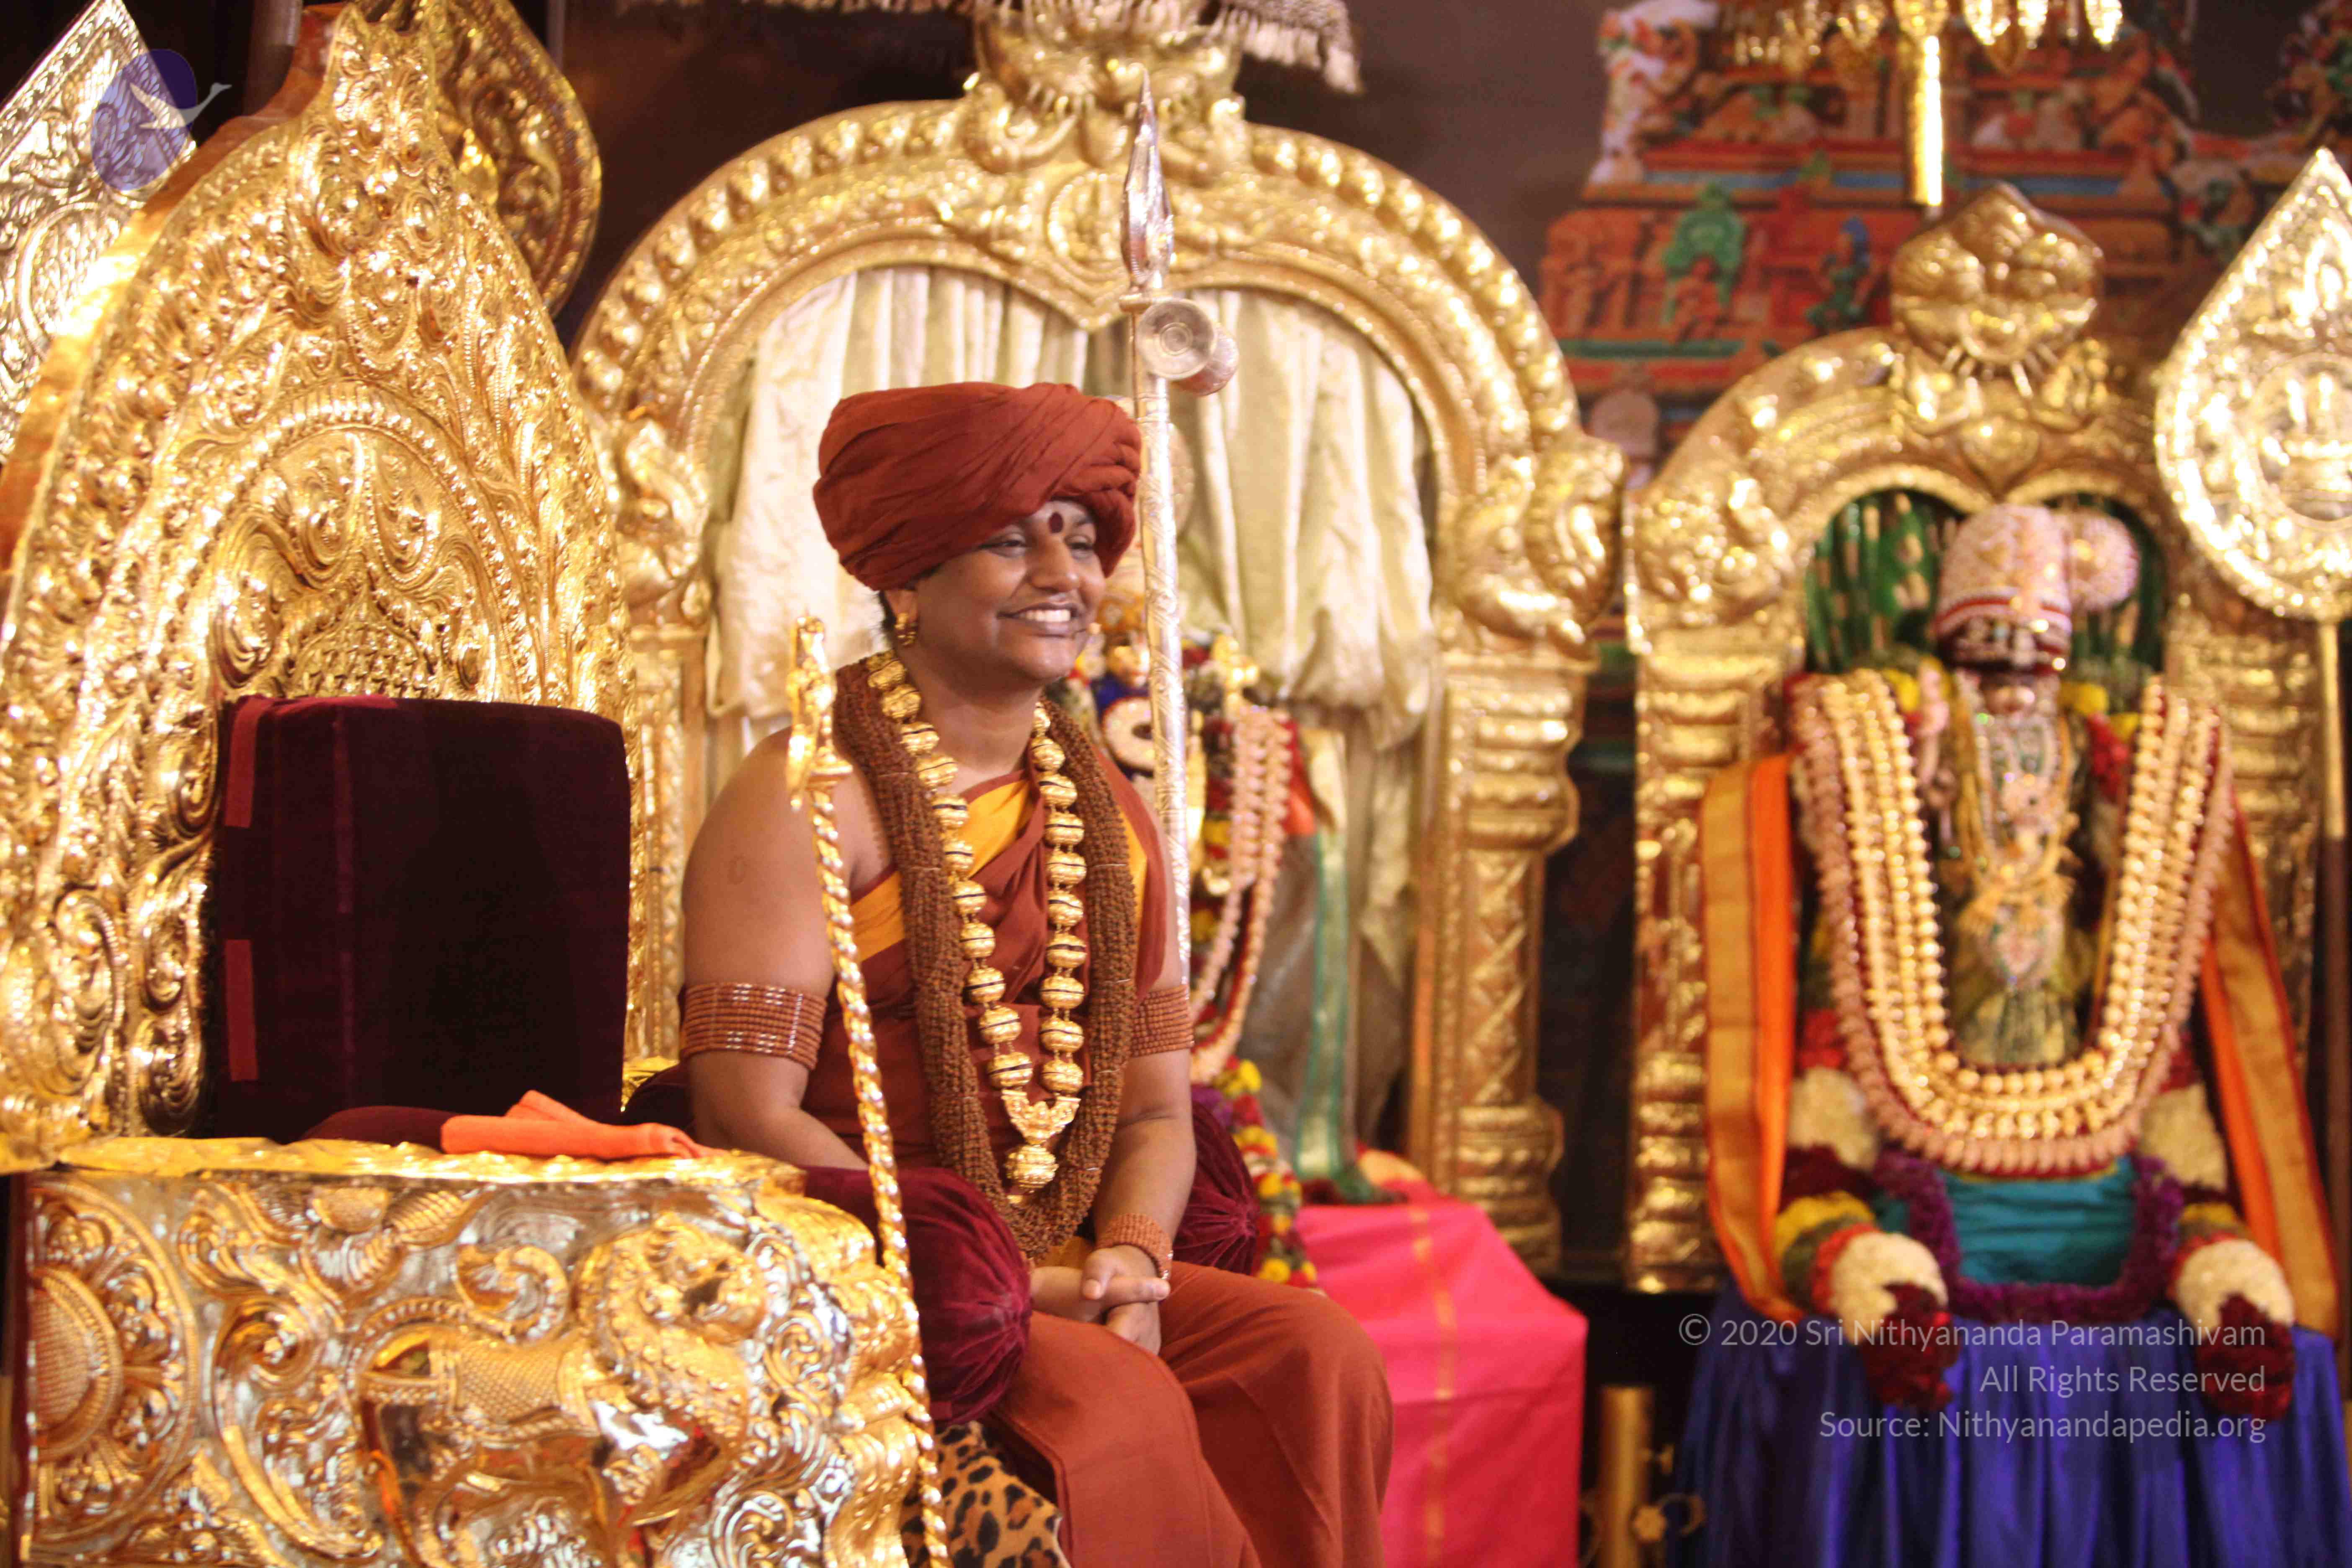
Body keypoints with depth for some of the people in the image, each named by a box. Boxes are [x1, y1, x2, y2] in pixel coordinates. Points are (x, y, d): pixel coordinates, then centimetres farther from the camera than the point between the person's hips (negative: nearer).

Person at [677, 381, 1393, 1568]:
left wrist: (1131, 1263, -9)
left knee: (1313, 1355, -19)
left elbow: (1156, 1108, 14)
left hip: (1064, 1271, 6)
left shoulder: (1109, 819, 15)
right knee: (1113, 1404, -31)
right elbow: (748, 1115, -13)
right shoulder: (808, 800, -6)